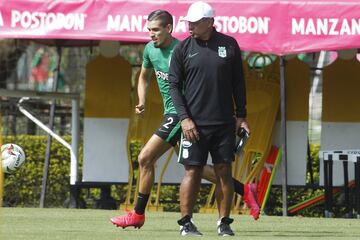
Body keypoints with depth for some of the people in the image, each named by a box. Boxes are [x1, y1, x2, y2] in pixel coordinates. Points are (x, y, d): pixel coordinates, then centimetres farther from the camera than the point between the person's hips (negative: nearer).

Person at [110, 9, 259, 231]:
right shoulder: (150, 49, 7)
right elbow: (144, 77, 26)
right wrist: (142, 102, 11)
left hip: (181, 113, -9)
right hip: (172, 114, 9)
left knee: (145, 158, -9)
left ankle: (138, 214, 2)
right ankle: (245, 190, 20)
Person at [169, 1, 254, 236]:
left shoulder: (229, 45, 4)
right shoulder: (183, 49, 1)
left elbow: (238, 82, 10)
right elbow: (174, 86, 2)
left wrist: (241, 115, 8)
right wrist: (184, 118, -7)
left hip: (224, 122, 1)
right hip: (194, 123, -1)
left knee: (224, 171, 2)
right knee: (192, 171, -3)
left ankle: (224, 222, 8)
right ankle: (186, 222, 4)